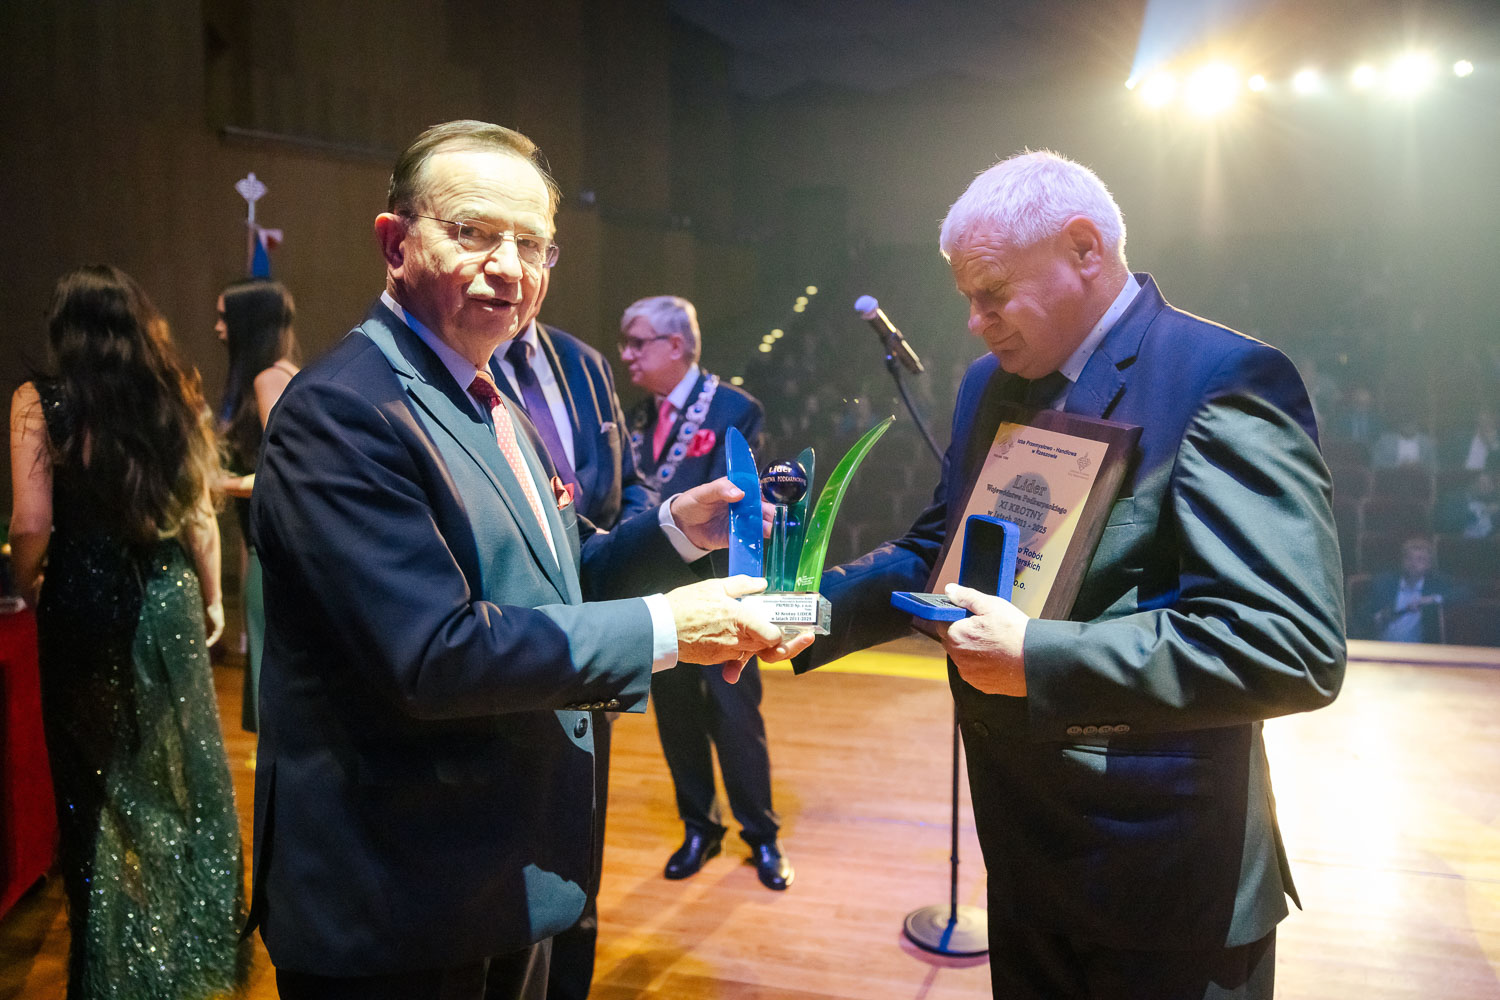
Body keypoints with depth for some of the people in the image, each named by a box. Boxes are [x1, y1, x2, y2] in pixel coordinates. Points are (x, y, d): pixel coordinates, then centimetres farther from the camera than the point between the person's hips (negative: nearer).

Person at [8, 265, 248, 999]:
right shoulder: (174, 398, 0)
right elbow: (200, 515, 1)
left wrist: (28, 588, 7)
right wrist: (210, 599, 14)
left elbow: (33, 525, -13)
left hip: (84, 601, -2)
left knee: (97, 781, 12)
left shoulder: (40, 403, -8)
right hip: (169, 596, 3)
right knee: (183, 770, 16)